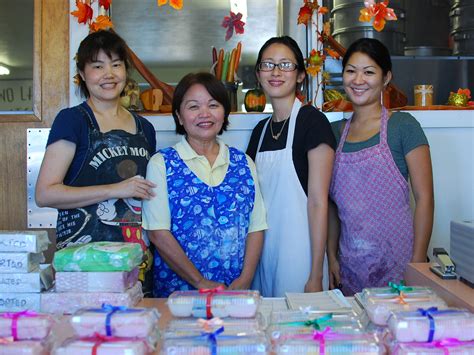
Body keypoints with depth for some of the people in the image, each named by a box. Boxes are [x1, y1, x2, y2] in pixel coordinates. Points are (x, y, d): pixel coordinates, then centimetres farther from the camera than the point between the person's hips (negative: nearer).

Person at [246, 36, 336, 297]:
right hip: (263, 253, 6)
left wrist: (316, 276, -15)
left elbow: (318, 202, -12)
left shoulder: (312, 121, -8)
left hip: (298, 256, -6)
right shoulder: (261, 129, 11)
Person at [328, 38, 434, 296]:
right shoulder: (335, 132, 9)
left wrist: (418, 262, -12)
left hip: (396, 263, -4)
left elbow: (424, 198, -7)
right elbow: (333, 201, 12)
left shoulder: (402, 125, -5)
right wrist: (332, 255, 5)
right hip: (350, 263, 4)